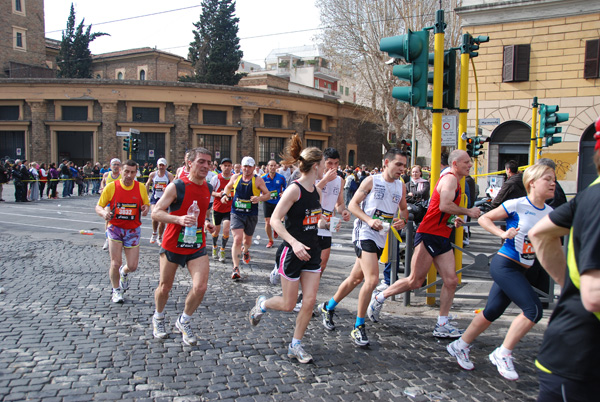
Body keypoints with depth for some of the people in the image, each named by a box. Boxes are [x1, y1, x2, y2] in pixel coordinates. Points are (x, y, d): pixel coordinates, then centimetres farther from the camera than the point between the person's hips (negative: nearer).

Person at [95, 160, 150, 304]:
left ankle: (124, 272, 39)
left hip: (133, 230, 1)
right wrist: (104, 213, -25)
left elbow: (147, 204, 8)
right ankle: (116, 290, 19)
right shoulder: (111, 186, -8)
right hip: (115, 228, -1)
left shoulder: (141, 187, -4)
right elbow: (99, 206, -2)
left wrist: (145, 208, -17)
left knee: (132, 266, 0)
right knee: (115, 263, -9)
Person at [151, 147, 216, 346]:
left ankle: (184, 321, 17)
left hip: (197, 246, 4)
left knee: (200, 287, -10)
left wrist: (207, 223, 0)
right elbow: (156, 213, -15)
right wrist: (179, 219, -31)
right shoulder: (176, 186, -14)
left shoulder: (208, 188, 3)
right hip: (173, 245, -3)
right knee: (165, 287, 13)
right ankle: (158, 318, 43)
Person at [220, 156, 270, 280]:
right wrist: (225, 195, 1)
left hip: (251, 215, 0)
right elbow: (228, 187, 21)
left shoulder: (258, 180, -5)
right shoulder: (235, 177, 2)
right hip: (236, 214, 0)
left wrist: (259, 198, -24)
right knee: (237, 239, -15)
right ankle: (236, 268, -13)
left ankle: (245, 251, 56)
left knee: (247, 239, 18)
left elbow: (268, 194, -4)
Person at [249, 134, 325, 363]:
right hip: (291, 253, -7)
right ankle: (262, 304, 36)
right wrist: (294, 242, -32)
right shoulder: (294, 190, -18)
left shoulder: (316, 191, 6)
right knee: (288, 305, 4)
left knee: (310, 301, 3)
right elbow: (275, 220, -22)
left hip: (311, 252, 7)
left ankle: (295, 346, 18)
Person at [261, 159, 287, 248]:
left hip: (278, 202, 0)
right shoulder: (263, 178, -6)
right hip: (267, 202, 0)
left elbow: (285, 187, 10)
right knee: (267, 222, -1)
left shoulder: (281, 177, -6)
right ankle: (270, 240, 18)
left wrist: (283, 193, -9)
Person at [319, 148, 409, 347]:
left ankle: (328, 308, 35)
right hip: (365, 234, -7)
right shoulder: (371, 181, -7)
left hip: (381, 238, 7)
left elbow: (404, 209, 21)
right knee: (372, 279, -19)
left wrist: (403, 221, -2)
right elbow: (352, 204, -6)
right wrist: (369, 220, -21)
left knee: (356, 278, 15)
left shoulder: (401, 186, 10)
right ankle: (358, 327, -4)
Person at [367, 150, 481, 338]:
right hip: (429, 235, -10)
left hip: (442, 238, 10)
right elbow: (444, 205, -26)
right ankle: (379, 297, 13)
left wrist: (454, 219, 16)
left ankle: (442, 325, 9)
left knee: (451, 280, 3)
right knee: (415, 280, -4)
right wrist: (468, 212, -13)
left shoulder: (454, 181, 21)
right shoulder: (450, 178, -10)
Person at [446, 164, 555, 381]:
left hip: (520, 270, 7)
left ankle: (460, 346, 28)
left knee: (492, 312, 12)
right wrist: (502, 233, -18)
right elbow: (484, 219, -5)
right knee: (534, 309, -16)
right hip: (504, 264, -7)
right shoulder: (516, 205, -11)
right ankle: (502, 354, -1)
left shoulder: (550, 213, 7)